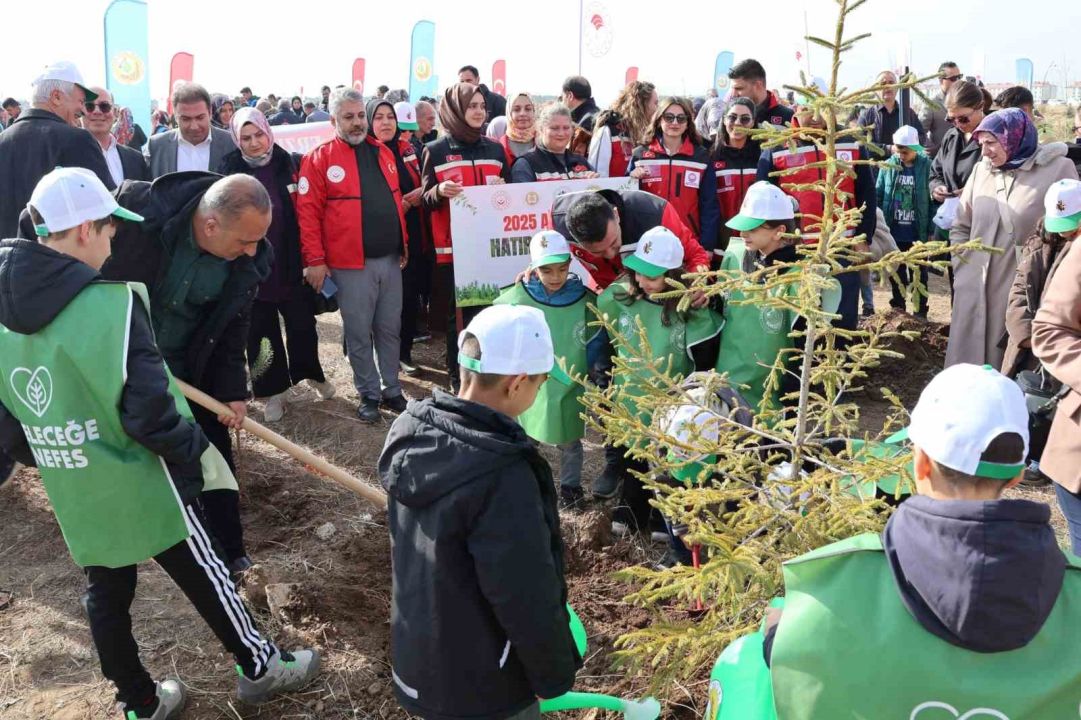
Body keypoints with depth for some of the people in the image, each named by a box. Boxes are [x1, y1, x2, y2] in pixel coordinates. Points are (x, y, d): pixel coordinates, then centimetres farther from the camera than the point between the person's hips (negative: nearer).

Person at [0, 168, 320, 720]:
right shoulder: (107, 301, -24)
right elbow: (146, 408, -25)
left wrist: (54, 458, 19)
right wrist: (193, 448, -8)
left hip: (71, 490, 7)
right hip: (138, 482, -6)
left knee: (106, 593, 20)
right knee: (203, 576, 12)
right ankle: (260, 667, 30)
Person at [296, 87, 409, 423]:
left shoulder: (383, 153, 11)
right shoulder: (320, 159, -5)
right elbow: (308, 211, -9)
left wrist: (404, 244, 16)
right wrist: (315, 260, -13)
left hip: (391, 259, 5)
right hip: (351, 264, -5)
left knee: (390, 329, 13)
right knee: (359, 333, 4)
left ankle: (392, 389, 25)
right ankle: (369, 395, 17)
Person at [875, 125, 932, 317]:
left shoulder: (926, 166, -9)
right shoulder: (889, 165, -2)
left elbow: (933, 199, -8)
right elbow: (878, 196, 3)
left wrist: (931, 230, -9)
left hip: (917, 234, -2)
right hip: (893, 233, 3)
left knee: (918, 274, 11)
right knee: (896, 273, 16)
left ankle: (920, 313, 22)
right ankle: (897, 308, 31)